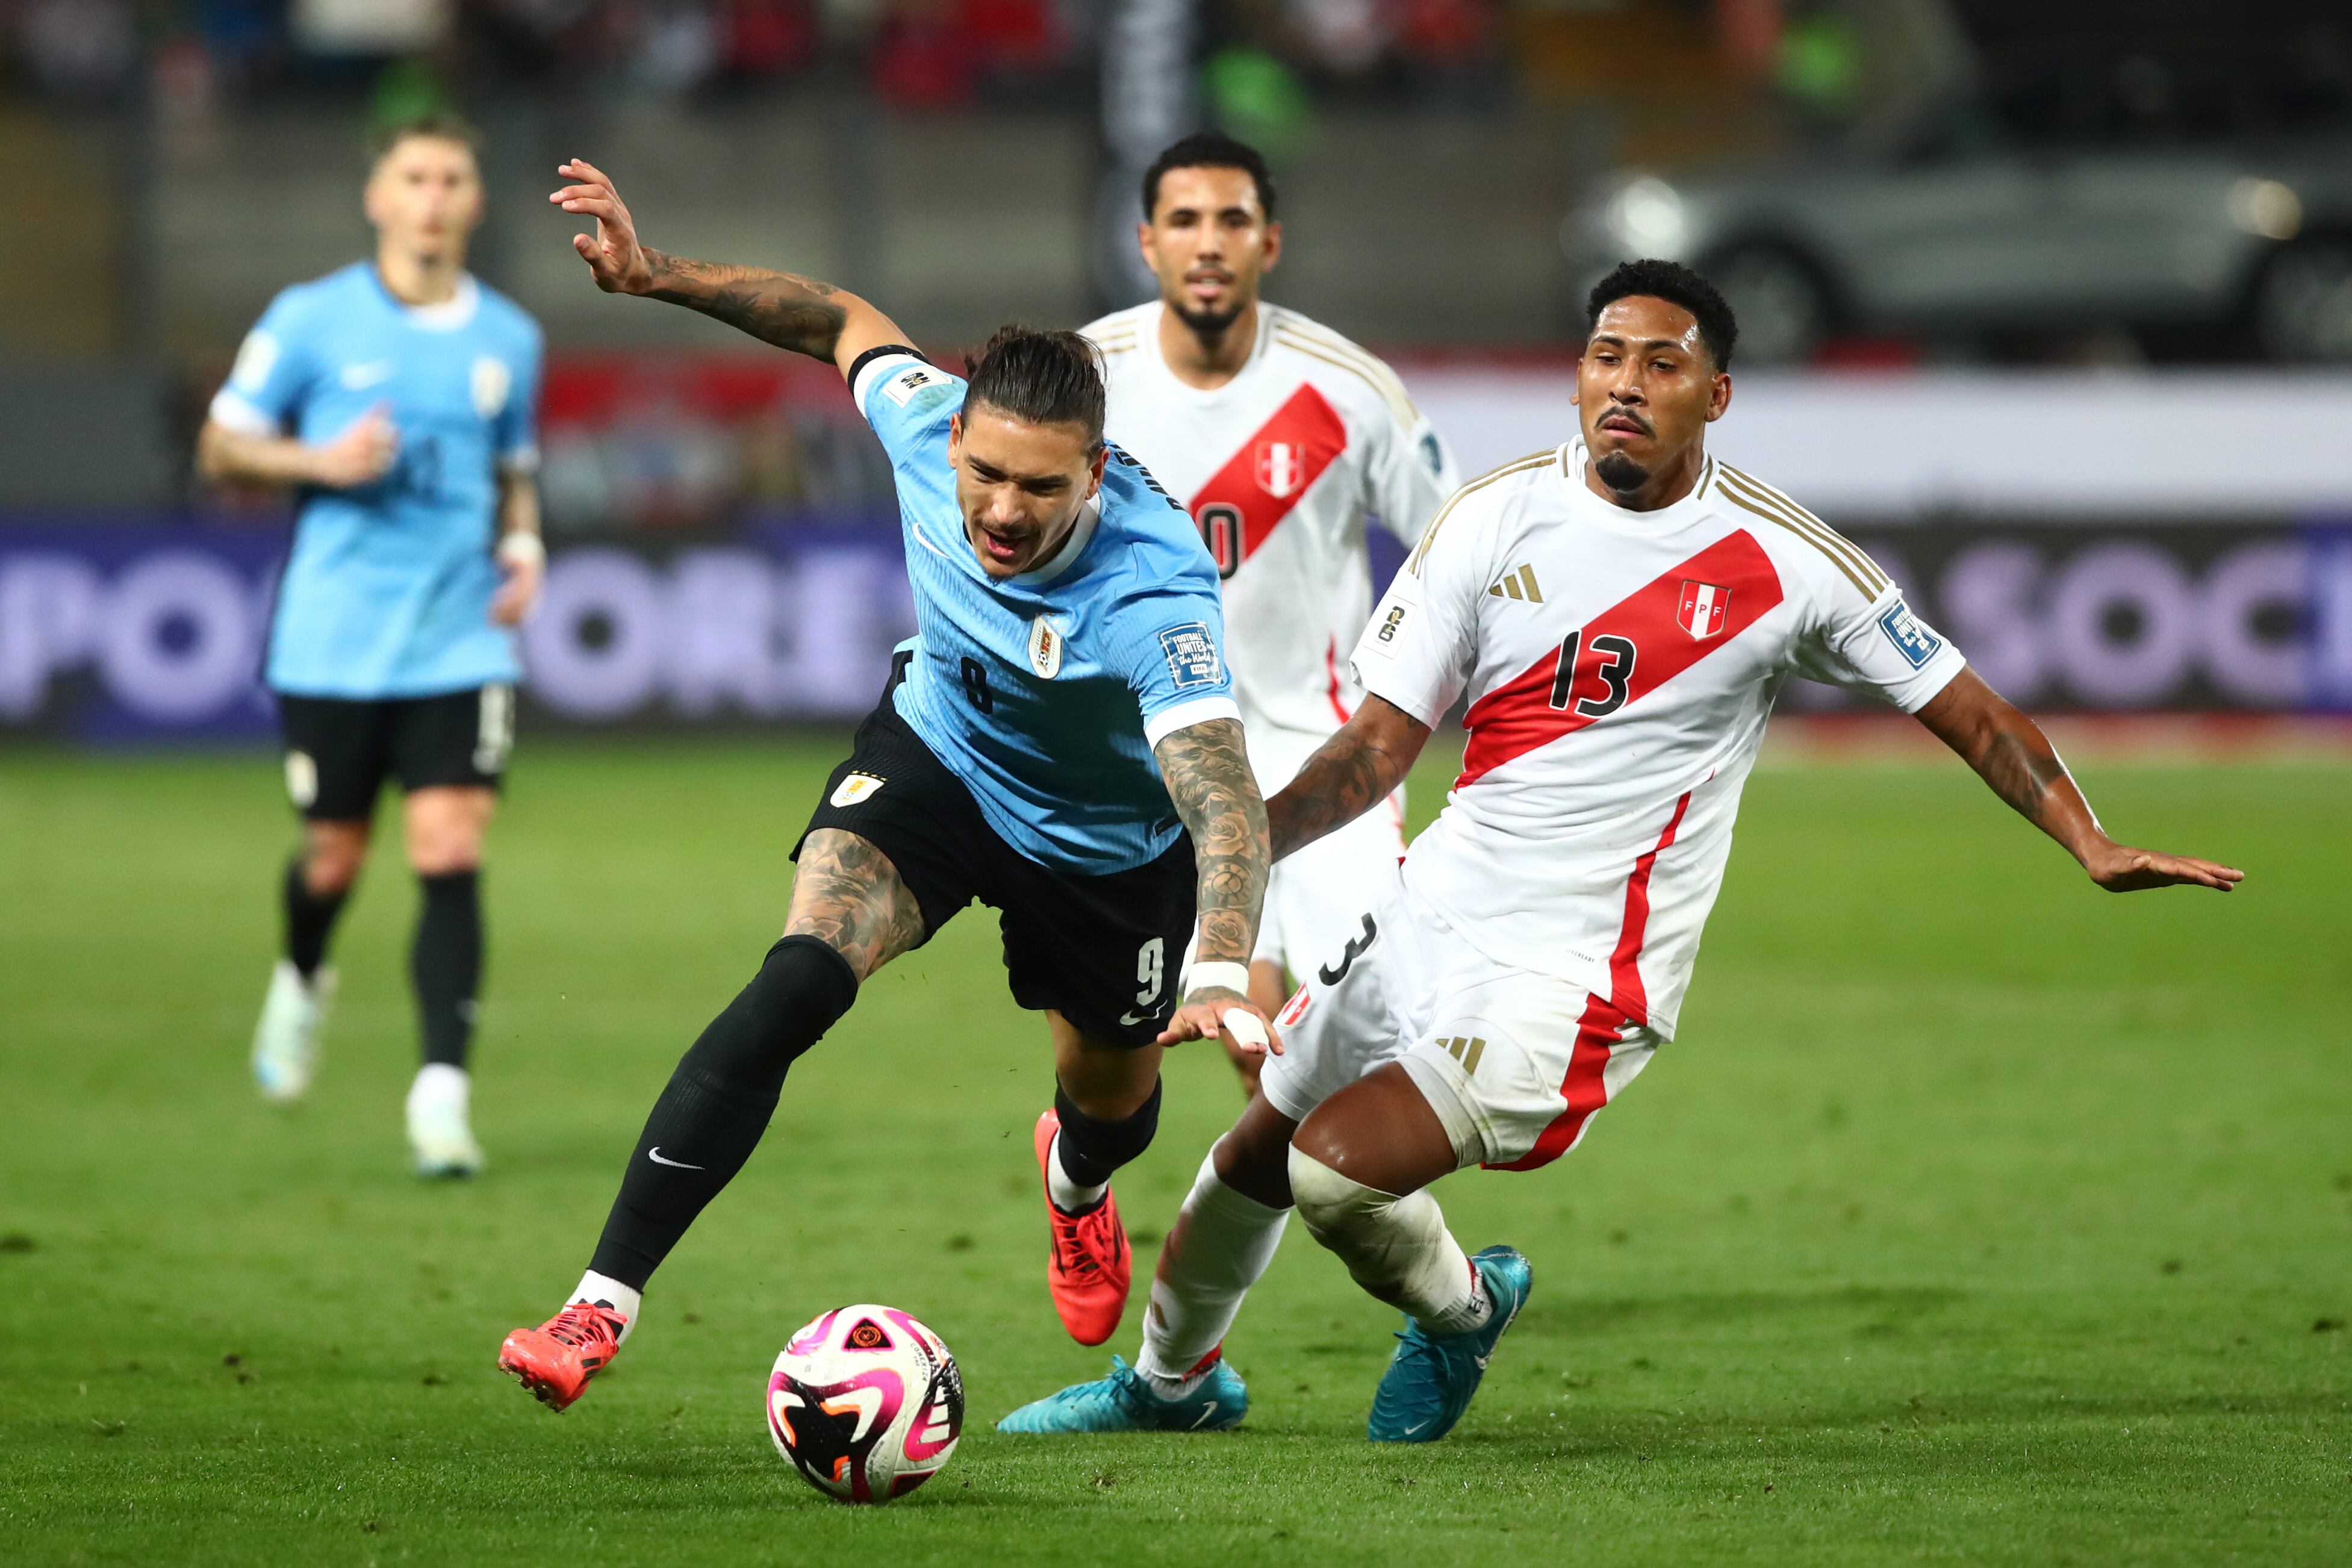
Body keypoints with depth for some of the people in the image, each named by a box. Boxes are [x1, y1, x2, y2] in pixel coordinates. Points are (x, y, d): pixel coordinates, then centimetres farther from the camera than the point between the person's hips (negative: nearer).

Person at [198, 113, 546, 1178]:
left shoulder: (508, 338, 8)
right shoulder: (311, 320, -2)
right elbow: (221, 448, 3)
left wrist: (522, 548, 2)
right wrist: (319, 461, -15)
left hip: (460, 645, 1)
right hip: (333, 642, -1)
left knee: (450, 855, -12)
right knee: (335, 857, 7)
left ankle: (442, 1092, -15)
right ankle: (301, 983, 42)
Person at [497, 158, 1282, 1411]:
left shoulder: (1153, 590, -42)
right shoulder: (926, 423, -28)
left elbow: (1223, 799, -53)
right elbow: (848, 323, -5)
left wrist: (1225, 973, -69)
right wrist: (657, 273, -7)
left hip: (1108, 837, -2)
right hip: (937, 754, 2)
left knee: (1109, 1094, 20)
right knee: (798, 982, -23)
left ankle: (1076, 1181, 63)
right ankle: (602, 1307, -25)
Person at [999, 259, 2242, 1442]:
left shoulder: (1785, 566, -10)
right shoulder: (1497, 516, -2)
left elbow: (1959, 704, 1)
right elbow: (1383, 741, 1)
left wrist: (2091, 844, -8)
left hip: (1572, 982, -5)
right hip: (1430, 919, 5)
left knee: (1338, 1169, -20)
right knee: (1251, 1158, 16)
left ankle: (1460, 1311, 14)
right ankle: (1173, 1380, 46)